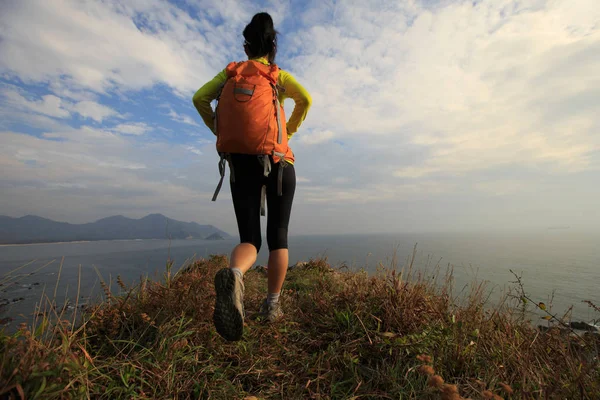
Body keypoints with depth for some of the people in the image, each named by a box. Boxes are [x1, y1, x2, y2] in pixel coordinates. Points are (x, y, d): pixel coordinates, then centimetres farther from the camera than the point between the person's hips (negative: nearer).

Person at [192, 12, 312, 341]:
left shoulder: (229, 72, 16)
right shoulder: (278, 75, 9)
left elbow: (200, 98, 5)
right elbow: (305, 98, -8)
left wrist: (219, 131, 14)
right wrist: (289, 131, 5)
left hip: (240, 165, 2)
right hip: (278, 163, -1)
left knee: (249, 240, 2)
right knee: (278, 237, 10)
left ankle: (233, 277, -32)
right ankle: (271, 305, 9)